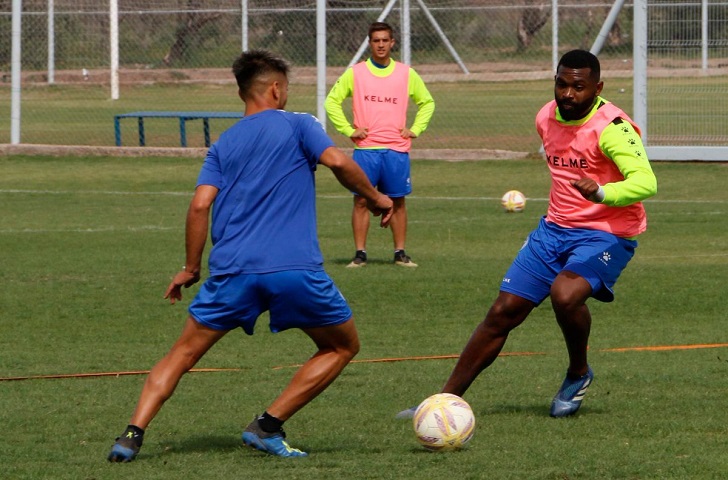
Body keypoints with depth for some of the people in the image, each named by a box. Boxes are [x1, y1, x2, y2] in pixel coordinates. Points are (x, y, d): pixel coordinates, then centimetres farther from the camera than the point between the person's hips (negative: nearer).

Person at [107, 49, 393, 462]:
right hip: (296, 270, -3)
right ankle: (268, 427, 8)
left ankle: (133, 434, -5)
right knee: (342, 347, 18)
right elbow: (338, 161, -9)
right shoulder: (297, 125, 8)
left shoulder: (223, 146, 17)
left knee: (183, 353, 14)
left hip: (233, 270, 3)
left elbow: (200, 205, 6)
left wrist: (191, 269, 14)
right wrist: (375, 198, 6)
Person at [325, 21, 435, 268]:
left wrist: (415, 129, 6)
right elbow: (332, 101, 7)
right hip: (365, 148, -1)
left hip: (397, 149, 1)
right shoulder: (355, 73, 3)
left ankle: (400, 253, 10)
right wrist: (349, 130, -1)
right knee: (361, 200, -4)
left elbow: (427, 102, 19)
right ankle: (360, 254, 0)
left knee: (398, 201, 3)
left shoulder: (407, 74, 7)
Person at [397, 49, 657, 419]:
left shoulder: (611, 127, -19)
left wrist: (601, 193, -51)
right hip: (555, 228, 7)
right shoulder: (546, 118, 5)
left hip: (606, 234, -7)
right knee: (503, 311, 0)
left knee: (565, 294, -33)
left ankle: (578, 374, -2)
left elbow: (645, 182, -34)